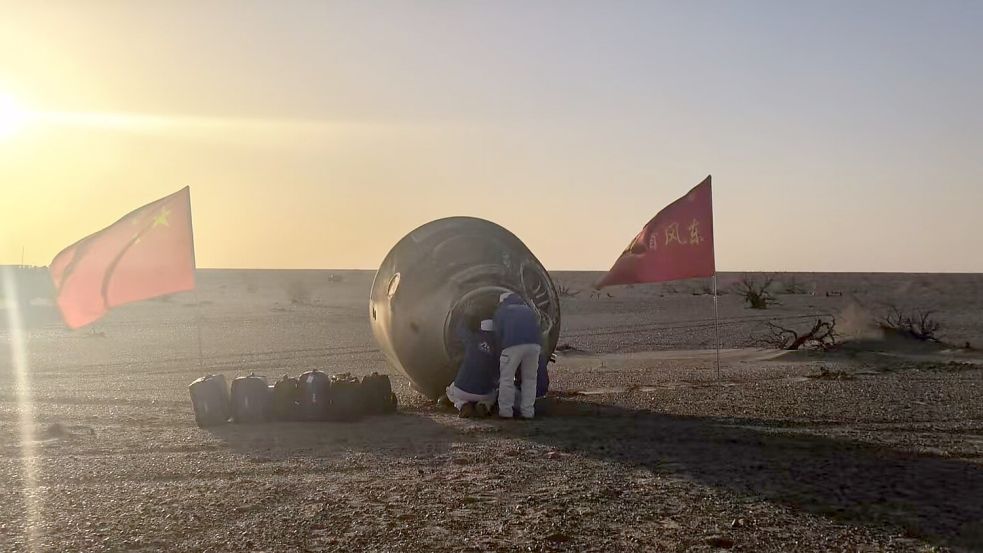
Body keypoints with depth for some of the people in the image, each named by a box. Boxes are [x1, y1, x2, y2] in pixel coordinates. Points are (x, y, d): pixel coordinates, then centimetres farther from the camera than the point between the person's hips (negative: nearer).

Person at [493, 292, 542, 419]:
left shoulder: (500, 312, 22)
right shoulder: (529, 310, 33)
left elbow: (498, 334, 13)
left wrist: (502, 348, 23)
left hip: (513, 344, -3)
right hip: (534, 344, 4)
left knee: (507, 378, 7)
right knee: (529, 379, 14)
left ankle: (505, 410, 9)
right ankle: (528, 411, 15)